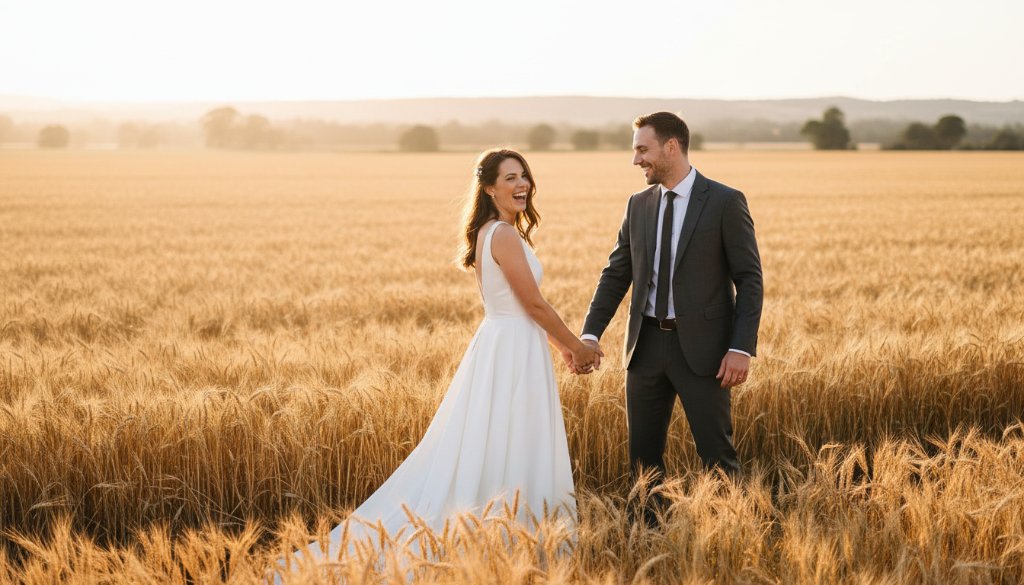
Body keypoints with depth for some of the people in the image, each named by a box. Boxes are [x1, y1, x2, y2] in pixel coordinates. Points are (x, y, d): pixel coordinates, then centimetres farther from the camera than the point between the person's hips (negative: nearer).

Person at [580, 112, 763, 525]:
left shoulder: (725, 202, -7)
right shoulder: (638, 205, 9)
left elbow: (750, 280, -7)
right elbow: (616, 274, 10)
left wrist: (742, 348, -16)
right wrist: (591, 333, -2)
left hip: (701, 348, -5)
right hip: (647, 345, 5)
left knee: (716, 453, -1)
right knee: (643, 454, 10)